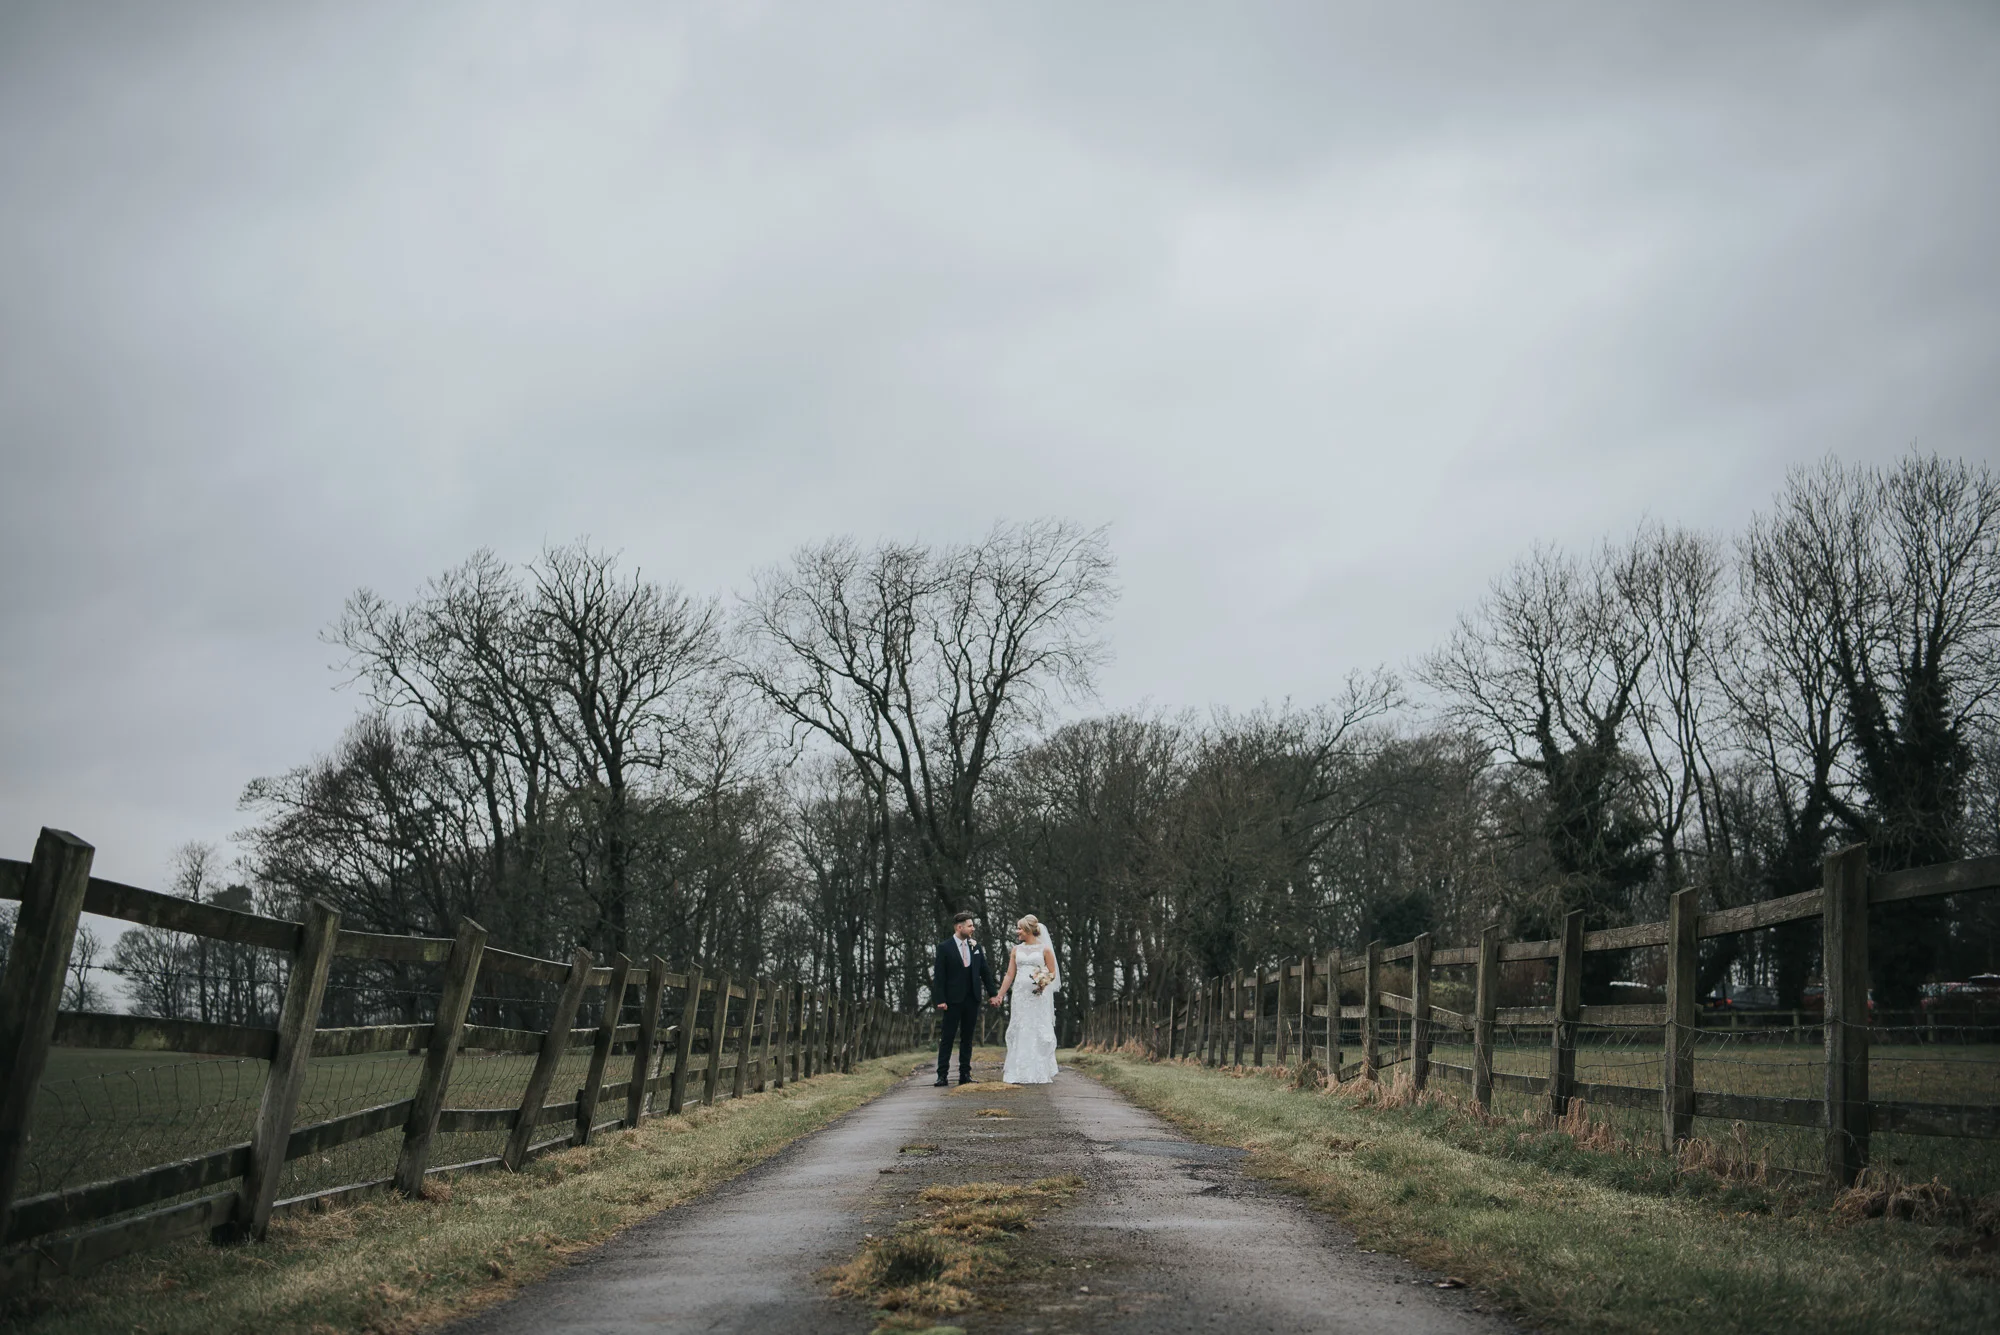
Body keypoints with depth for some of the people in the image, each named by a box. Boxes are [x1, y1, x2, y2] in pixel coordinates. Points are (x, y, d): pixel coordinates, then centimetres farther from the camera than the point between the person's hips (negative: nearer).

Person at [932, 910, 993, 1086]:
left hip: (972, 999, 5)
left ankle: (965, 1074, 14)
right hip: (953, 999, -5)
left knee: (967, 1038, 9)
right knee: (947, 1038, -2)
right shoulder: (944, 947, -6)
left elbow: (984, 971, 13)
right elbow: (939, 976, -8)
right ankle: (942, 1075, 1)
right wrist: (940, 999, -14)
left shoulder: (975, 946, 9)